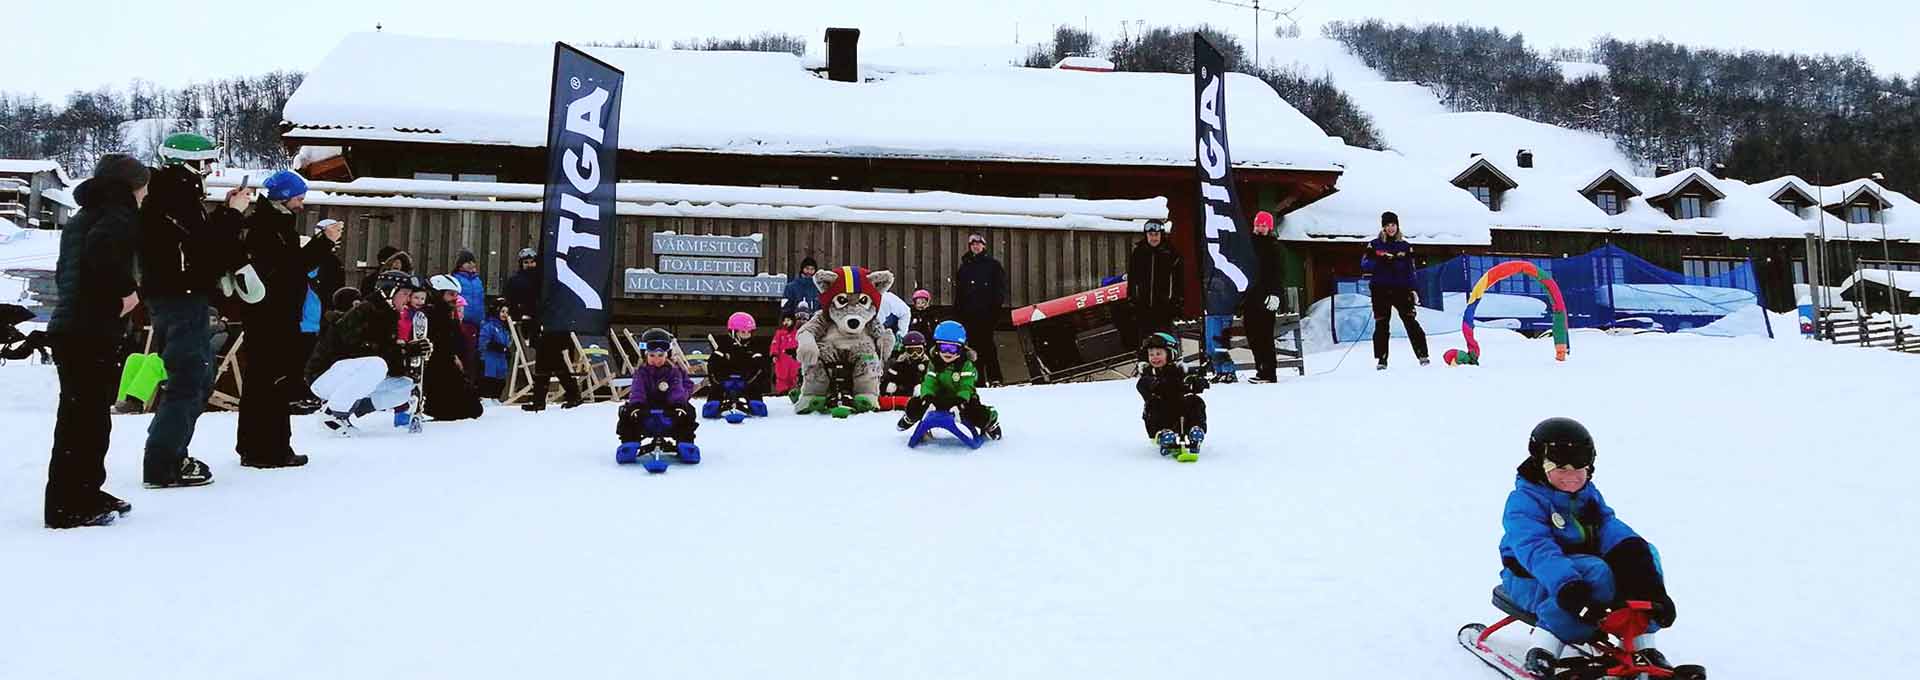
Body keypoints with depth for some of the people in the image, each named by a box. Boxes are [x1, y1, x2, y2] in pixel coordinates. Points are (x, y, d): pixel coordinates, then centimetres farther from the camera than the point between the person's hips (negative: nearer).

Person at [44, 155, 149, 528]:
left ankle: (86, 494, 27)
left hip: (67, 328, 10)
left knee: (80, 416, 17)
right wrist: (127, 289, -20)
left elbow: (64, 272, 26)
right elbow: (102, 249, -31)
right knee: (87, 418, -5)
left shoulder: (81, 218, 21)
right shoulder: (118, 216, -10)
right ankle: (69, 507, -2)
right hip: (93, 333, -10)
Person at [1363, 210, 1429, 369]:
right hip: (1381, 290, 0)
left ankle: (1422, 355, -6)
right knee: (1381, 325, 2)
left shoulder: (1405, 246, 10)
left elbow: (1410, 270, 8)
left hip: (1401, 289, 0)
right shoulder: (1375, 244, 7)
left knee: (1411, 322, -9)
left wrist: (1412, 290, -3)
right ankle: (1381, 359, 9)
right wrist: (1381, 262, -16)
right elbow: (1364, 264, 0)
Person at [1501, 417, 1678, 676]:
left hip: (1583, 564, 8)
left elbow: (1610, 527, -5)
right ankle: (1542, 652, -31)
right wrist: (1568, 587, -45)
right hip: (1533, 578, -7)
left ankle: (1641, 645, -9)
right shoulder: (1524, 500, -14)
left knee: (1643, 555, -11)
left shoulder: (1589, 493, 11)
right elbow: (1536, 550, -30)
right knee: (1597, 574, -34)